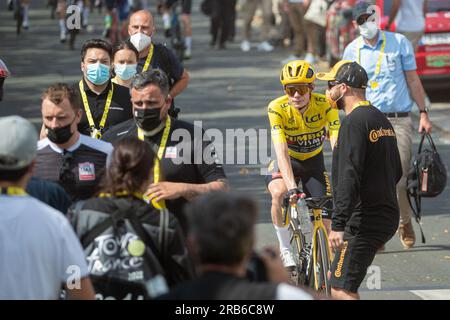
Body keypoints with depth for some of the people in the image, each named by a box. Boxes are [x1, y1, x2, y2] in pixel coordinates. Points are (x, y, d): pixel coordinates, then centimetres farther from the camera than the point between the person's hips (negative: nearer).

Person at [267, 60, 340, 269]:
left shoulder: (325, 106, -24)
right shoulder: (277, 108, -27)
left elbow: (337, 146, -32)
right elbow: (281, 152, -35)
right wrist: (291, 187, -48)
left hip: (314, 163, 2)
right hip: (287, 162, -2)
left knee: (325, 222, -6)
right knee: (278, 193, -34)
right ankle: (285, 250, -17)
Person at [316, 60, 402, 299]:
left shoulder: (354, 122, -16)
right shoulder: (382, 120, 15)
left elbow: (349, 178, -24)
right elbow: (396, 172, 23)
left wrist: (338, 224, -26)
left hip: (364, 222, -10)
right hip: (388, 217, 10)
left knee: (341, 290, -10)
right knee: (335, 278, 19)